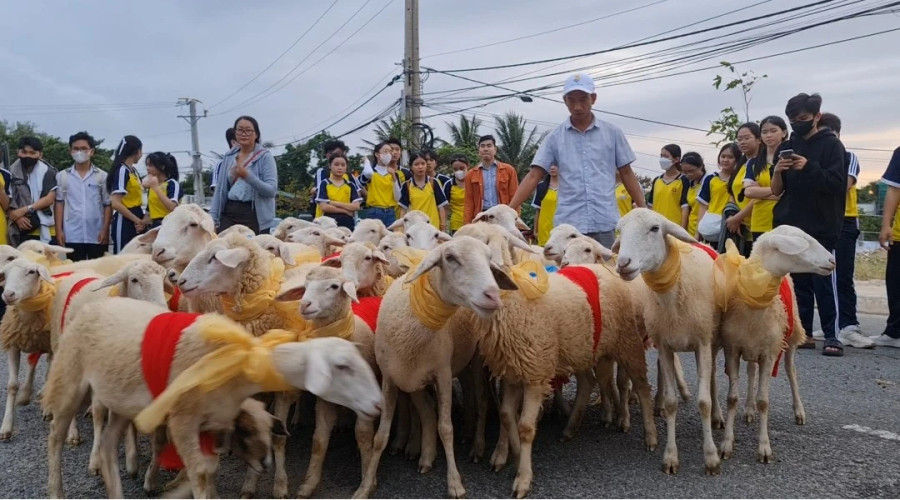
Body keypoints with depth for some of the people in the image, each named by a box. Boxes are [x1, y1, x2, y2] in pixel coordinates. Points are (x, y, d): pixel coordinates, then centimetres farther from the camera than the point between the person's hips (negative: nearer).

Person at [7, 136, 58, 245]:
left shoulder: (48, 172, 0)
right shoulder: (12, 172, 7)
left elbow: (50, 198, -8)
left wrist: (24, 210, -13)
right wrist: (16, 216, -11)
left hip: (45, 230, -2)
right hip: (22, 231, 2)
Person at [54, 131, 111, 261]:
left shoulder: (102, 176, 4)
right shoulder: (62, 176, 7)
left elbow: (108, 205, 3)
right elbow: (59, 203, 8)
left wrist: (105, 230, -5)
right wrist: (59, 230, 1)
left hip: (97, 235, -1)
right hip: (72, 235, 1)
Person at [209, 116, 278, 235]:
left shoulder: (265, 156, -1)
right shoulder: (229, 157, 13)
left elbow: (272, 190, -10)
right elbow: (220, 190, 15)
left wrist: (247, 176, -22)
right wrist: (213, 217, 7)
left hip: (255, 215, -4)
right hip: (229, 213, 4)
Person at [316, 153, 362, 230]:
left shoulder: (350, 185, 9)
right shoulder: (324, 184, 1)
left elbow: (356, 206, -2)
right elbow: (324, 207, -9)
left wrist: (335, 203, -10)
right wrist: (346, 210, -7)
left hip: (347, 223, 3)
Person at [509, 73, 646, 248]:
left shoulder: (612, 133, 7)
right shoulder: (555, 137, 5)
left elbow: (626, 174, 11)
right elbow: (534, 176, 1)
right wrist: (508, 210, -9)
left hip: (604, 223, 1)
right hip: (568, 224, 0)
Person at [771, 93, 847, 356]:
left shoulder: (831, 144, 0)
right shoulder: (787, 147, 12)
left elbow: (838, 184, -10)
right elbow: (776, 191, 10)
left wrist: (809, 168, -22)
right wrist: (778, 171, -10)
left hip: (821, 227, -4)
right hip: (791, 227, 4)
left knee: (824, 282, -4)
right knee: (798, 283, 7)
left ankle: (832, 335, 0)